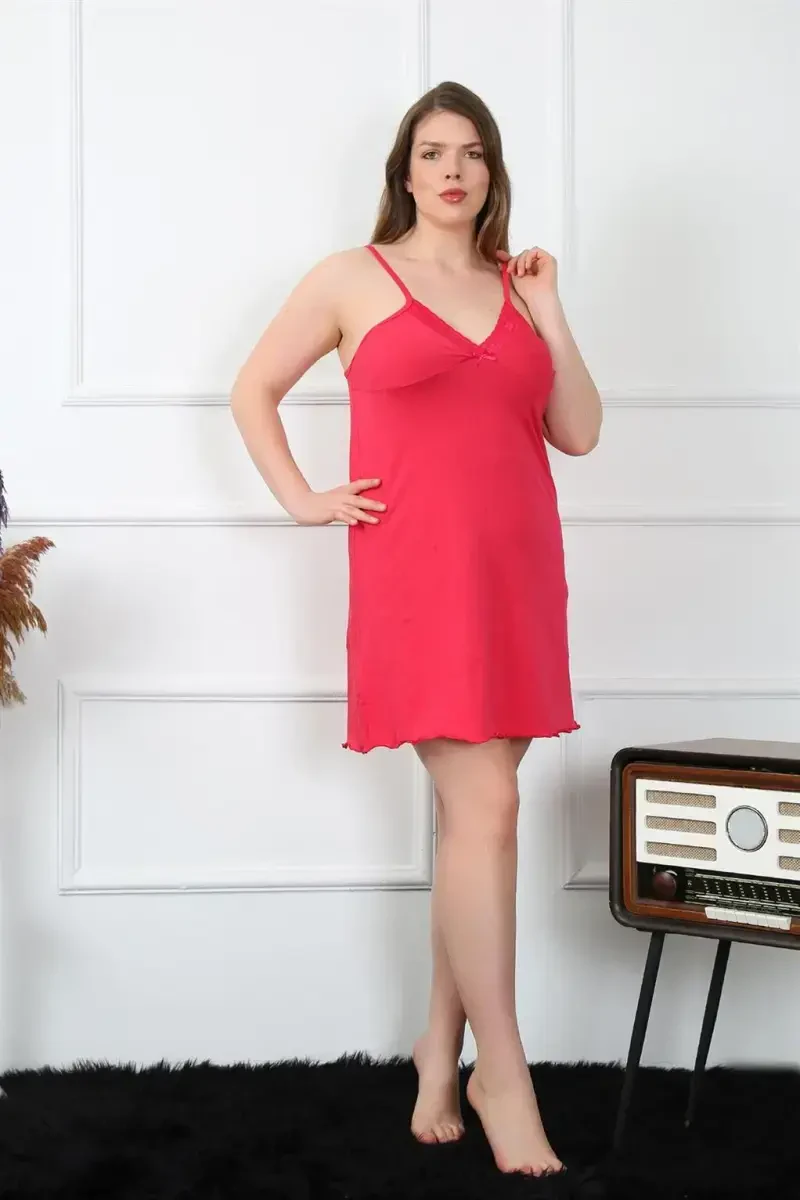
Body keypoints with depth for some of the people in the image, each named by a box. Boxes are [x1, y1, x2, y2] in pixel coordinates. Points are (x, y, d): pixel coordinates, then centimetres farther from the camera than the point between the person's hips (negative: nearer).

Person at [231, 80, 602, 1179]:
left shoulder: (518, 285, 16)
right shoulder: (355, 279, 5)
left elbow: (579, 433, 12)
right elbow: (253, 390, 12)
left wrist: (548, 313, 3)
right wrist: (302, 500, 3)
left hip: (519, 572, 5)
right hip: (418, 570, -4)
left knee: (475, 811, 6)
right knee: (486, 810, -11)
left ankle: (442, 1046, 20)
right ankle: (502, 1071, 2)